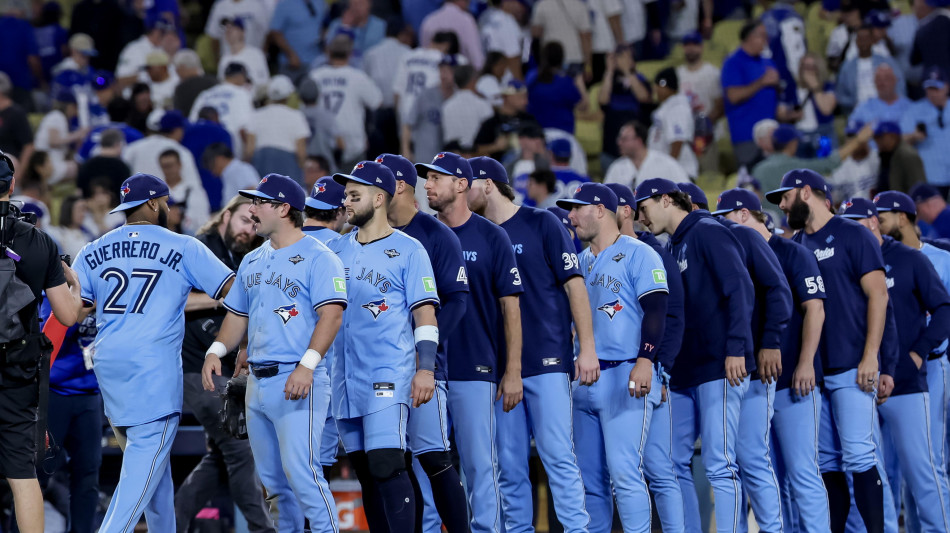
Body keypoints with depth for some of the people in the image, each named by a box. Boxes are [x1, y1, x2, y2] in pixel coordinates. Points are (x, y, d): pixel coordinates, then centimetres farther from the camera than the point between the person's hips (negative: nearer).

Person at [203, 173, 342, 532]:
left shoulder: (317, 257, -6)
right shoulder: (252, 261, 18)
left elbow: (331, 314, -16)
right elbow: (238, 316, 24)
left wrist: (307, 365, -27)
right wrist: (217, 351, 5)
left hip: (298, 382, -8)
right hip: (257, 382, 8)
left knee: (301, 471, -17)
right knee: (272, 476, 11)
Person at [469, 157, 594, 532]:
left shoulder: (541, 224, 1)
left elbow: (574, 284, -2)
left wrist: (587, 348, -9)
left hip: (547, 360, -5)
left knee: (557, 454, -10)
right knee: (509, 465, 3)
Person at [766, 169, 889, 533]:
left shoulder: (851, 236, -1)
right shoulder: (795, 245, 16)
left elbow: (877, 294, -7)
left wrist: (870, 356, -14)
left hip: (850, 366, -6)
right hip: (812, 370, 6)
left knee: (857, 455, -12)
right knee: (827, 461, 6)